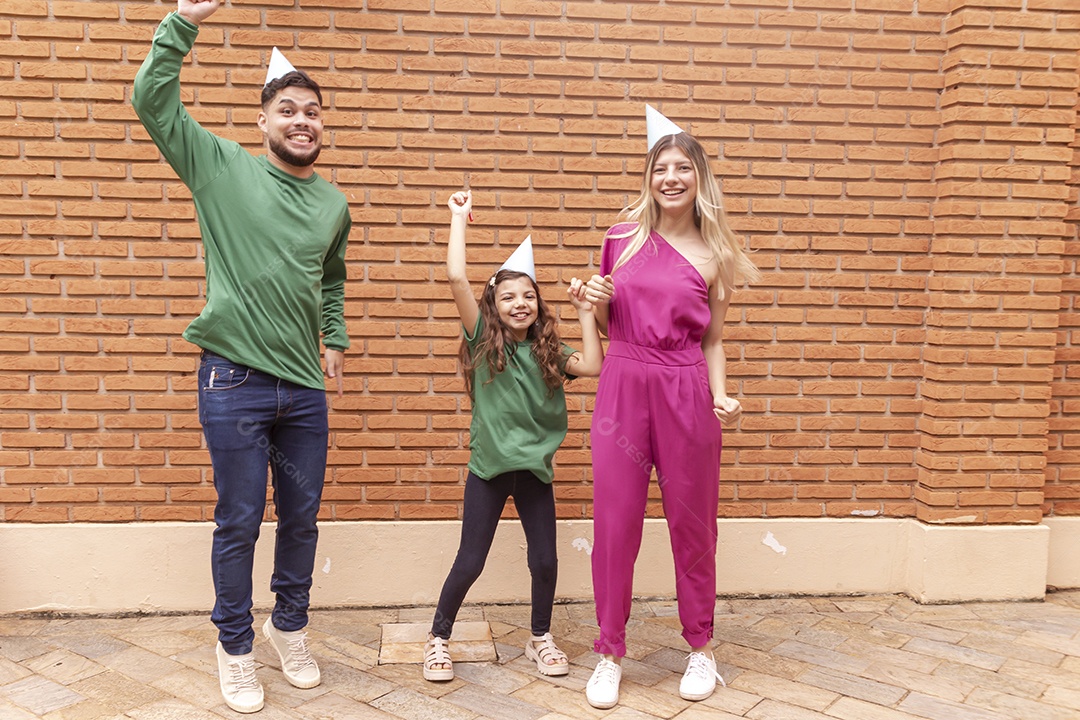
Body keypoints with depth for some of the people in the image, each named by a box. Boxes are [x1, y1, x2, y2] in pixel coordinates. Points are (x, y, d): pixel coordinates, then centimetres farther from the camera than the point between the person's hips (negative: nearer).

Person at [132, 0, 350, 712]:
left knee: (302, 519, 13)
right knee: (239, 523, 5)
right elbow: (152, 100, -9)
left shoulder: (334, 204, 10)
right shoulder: (222, 167, -2)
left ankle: (291, 628, 35)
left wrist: (337, 339, 18)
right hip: (235, 381, -4)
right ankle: (236, 648, 25)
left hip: (305, 387, 4)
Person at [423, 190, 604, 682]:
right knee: (470, 562, 3)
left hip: (534, 466, 3)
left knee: (545, 560, 7)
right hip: (488, 466, -3)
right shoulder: (483, 340, -5)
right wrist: (459, 217, -9)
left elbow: (593, 367, -12)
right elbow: (456, 278, -14)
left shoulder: (547, 351, 4)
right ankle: (438, 638, 24)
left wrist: (584, 311, -7)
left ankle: (540, 637, 30)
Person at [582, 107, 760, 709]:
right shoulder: (622, 238, 5)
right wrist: (596, 300, -6)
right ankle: (611, 653, 19)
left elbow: (713, 340, 8)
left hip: (685, 393, -1)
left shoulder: (714, 256, 2)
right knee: (615, 523, 4)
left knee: (692, 523, 10)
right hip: (623, 387, 1)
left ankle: (701, 648, 29)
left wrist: (721, 395, -8)